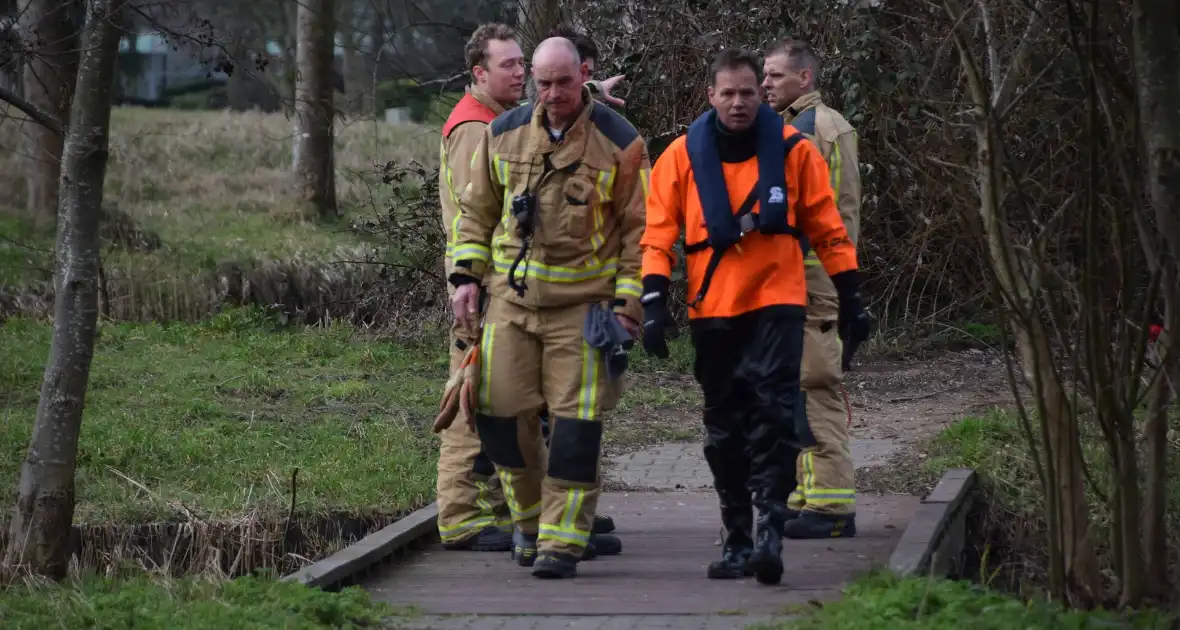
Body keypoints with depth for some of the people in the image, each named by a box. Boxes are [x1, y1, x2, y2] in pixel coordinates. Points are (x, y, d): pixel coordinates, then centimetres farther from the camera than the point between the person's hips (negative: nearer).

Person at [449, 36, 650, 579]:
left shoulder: (619, 142, -4)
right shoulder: (504, 135, 5)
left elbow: (638, 229, -2)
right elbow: (476, 210, 14)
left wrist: (628, 301, -8)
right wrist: (466, 275, 4)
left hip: (583, 304, -3)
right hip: (511, 296, 3)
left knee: (576, 422, -5)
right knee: (501, 413, 2)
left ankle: (563, 540, 1)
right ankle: (529, 518, 24)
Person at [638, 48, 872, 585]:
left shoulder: (793, 151, 0)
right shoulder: (682, 157, 1)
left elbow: (827, 229, 7)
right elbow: (659, 234, 3)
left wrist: (850, 298, 7)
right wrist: (655, 302, -7)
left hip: (777, 303, -2)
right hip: (712, 310, 2)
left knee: (773, 412, -16)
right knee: (724, 429, 8)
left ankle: (770, 529, -18)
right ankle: (737, 541, 17)